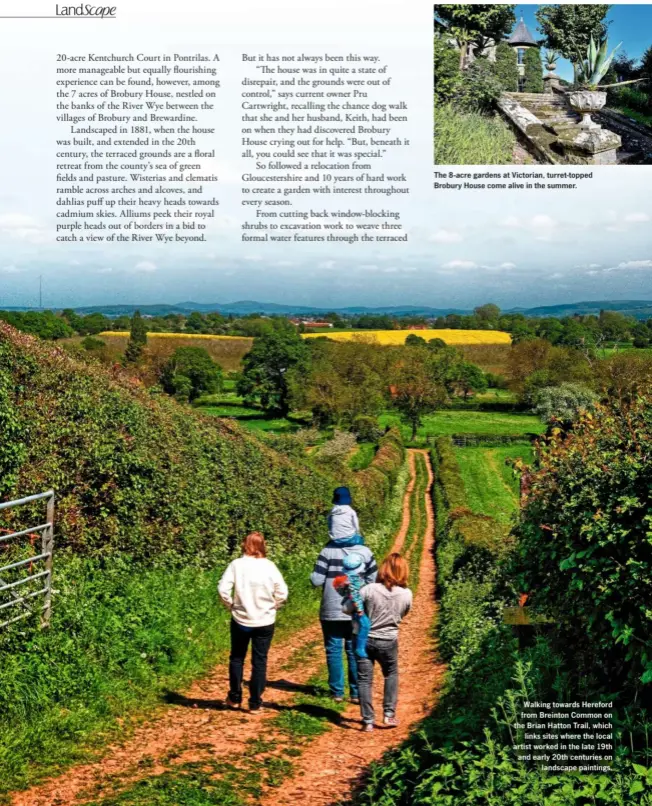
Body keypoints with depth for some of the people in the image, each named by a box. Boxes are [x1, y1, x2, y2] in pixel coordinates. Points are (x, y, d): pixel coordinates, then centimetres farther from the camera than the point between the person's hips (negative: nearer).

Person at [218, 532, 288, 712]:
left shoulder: (236, 564, -8)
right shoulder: (269, 566, -7)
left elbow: (223, 589, -13)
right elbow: (282, 593, -8)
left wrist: (231, 605, 3)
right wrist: (272, 607, 8)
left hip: (240, 620, 0)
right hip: (265, 622, 0)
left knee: (237, 658, 17)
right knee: (259, 661, 8)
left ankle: (235, 698, 25)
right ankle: (255, 703, 12)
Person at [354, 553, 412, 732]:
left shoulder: (369, 590, -18)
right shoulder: (406, 594, -13)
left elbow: (348, 609, -11)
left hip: (365, 640, -1)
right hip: (389, 642, 2)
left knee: (365, 680, 9)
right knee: (391, 675, 26)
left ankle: (368, 721, 10)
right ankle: (389, 714, 21)